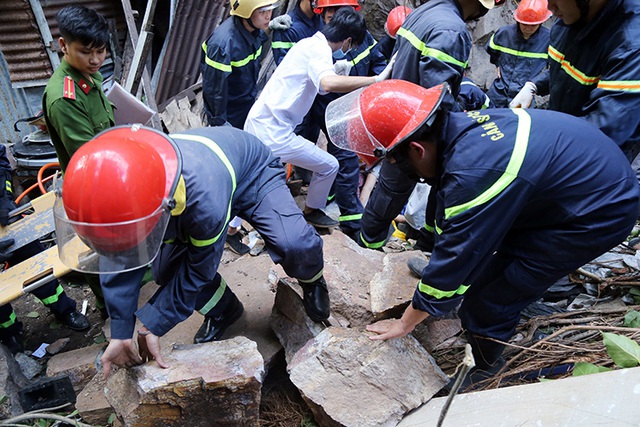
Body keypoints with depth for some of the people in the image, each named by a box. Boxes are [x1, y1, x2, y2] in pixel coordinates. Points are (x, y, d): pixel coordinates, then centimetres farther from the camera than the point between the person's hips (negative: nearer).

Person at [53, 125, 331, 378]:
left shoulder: (206, 202, -47)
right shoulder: (123, 194, -28)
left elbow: (198, 271, -28)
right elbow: (119, 262, -15)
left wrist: (152, 326, -19)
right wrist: (120, 335, -15)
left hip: (252, 173, -5)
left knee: (293, 246, -31)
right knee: (165, 268, -7)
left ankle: (311, 281, 7)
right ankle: (222, 310, 22)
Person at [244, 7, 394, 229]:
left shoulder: (309, 43, 13)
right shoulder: (320, 49, -15)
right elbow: (328, 84, -38)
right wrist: (377, 79, -34)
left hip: (257, 124, 9)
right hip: (273, 134, -9)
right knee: (329, 166, 9)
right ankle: (312, 212, 30)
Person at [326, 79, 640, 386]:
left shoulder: (473, 174, -36)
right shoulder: (452, 127, -12)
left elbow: (452, 260, -25)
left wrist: (405, 323, -9)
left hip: (602, 210, -8)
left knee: (490, 299, -6)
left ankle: (484, 370, 20)